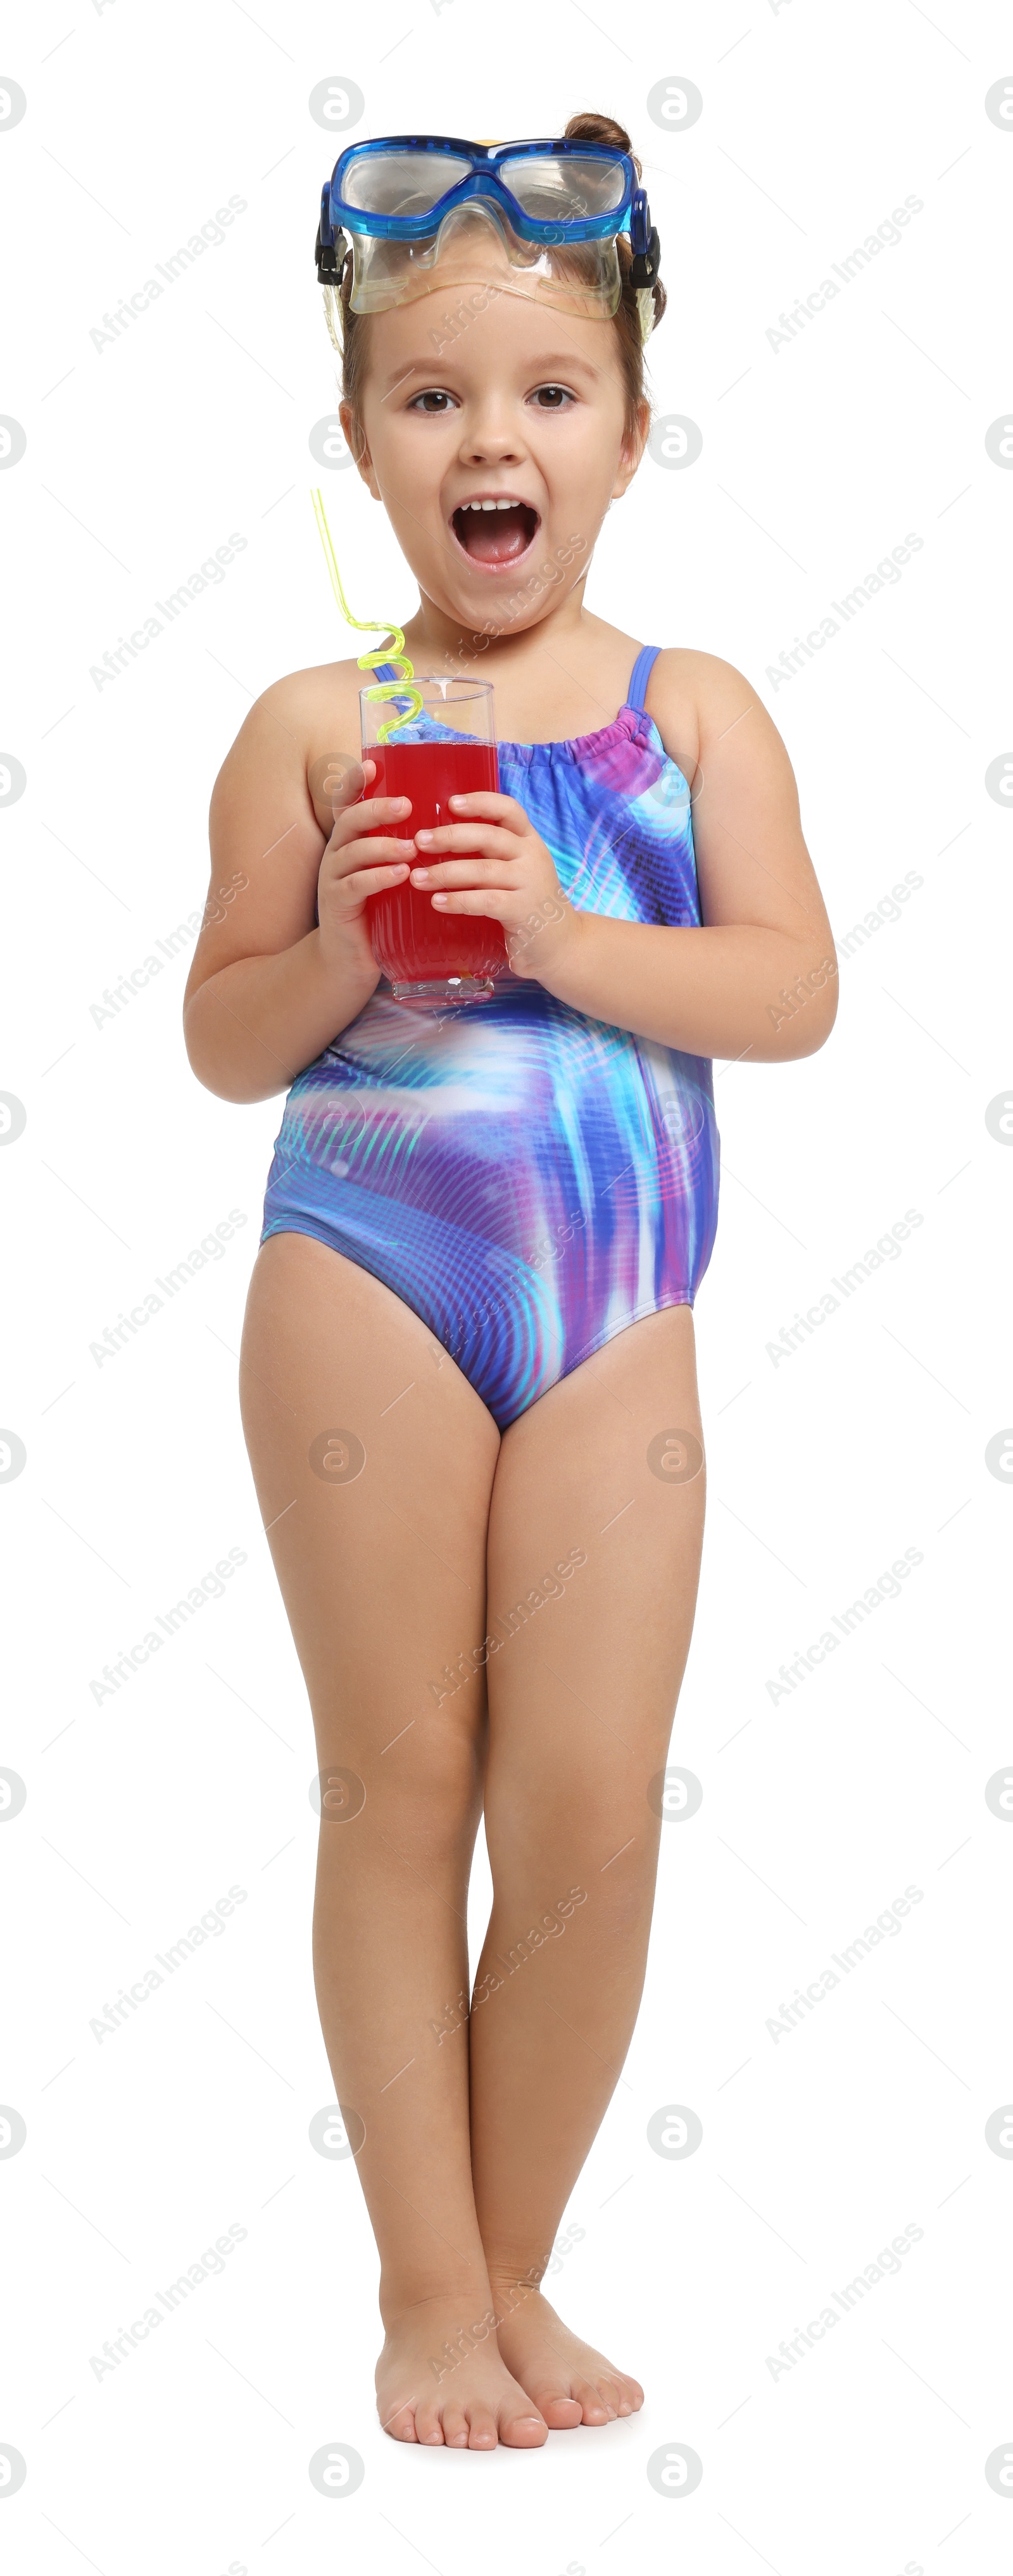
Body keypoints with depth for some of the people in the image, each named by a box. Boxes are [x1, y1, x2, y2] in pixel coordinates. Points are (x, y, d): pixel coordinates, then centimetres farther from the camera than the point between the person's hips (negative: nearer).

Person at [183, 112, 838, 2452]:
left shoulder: (695, 710, 5)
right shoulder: (315, 728, 2)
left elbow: (797, 992, -4)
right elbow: (222, 1043, 5)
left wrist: (564, 934, -16)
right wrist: (341, 950, -14)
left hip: (616, 1322, 1)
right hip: (365, 1293, -1)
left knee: (590, 1815, 0)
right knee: (400, 1789, 5)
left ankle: (517, 2271, 21)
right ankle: (428, 2289, 18)